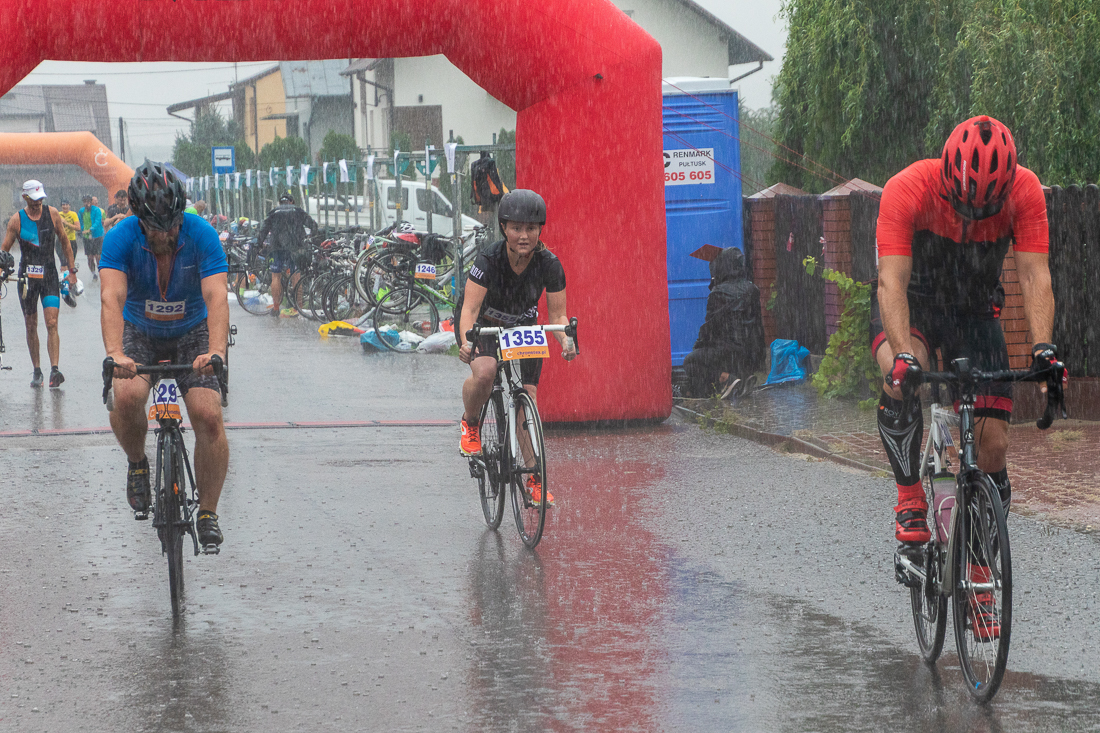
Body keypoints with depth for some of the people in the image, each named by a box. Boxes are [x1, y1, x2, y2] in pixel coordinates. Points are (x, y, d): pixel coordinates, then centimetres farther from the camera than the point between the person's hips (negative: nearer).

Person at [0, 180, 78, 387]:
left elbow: (65, 242, 9)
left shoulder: (52, 214, 0)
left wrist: (72, 270, 8)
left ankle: (54, 369, -20)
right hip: (27, 276, 0)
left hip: (49, 276, 0)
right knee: (31, 325, 6)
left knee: (52, 324, -12)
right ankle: (36, 371, 17)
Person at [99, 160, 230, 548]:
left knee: (208, 416, -17)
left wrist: (215, 351, -52)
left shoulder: (202, 235, -24)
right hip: (140, 334, 0)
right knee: (127, 397, -29)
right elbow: (112, 298, -36)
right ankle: (138, 464, 2)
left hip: (192, 333, 0)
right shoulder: (120, 237, -24)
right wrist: (115, 353, -54)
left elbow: (216, 297, -35)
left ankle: (208, 514, -1)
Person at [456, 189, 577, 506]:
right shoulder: (489, 259, -29)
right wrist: (467, 342, -52)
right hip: (482, 326, -3)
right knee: (484, 371, -34)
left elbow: (558, 314, -15)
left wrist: (566, 340, -36)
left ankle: (536, 479, 2)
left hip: (522, 327, 3)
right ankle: (470, 424, -3)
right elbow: (470, 308, -33)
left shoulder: (549, 264, -20)